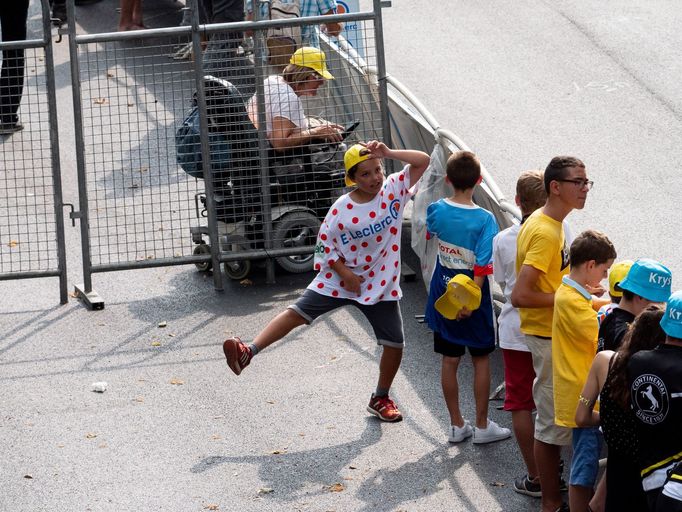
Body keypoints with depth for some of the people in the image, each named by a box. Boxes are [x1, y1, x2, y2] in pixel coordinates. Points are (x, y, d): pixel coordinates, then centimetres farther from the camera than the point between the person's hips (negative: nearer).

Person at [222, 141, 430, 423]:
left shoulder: (394, 189, -8)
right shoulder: (342, 208, -14)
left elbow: (423, 161, -11)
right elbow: (325, 244, -6)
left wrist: (388, 153, -22)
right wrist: (345, 274, -15)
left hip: (381, 284, 2)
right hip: (339, 280, -2)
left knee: (395, 344, 5)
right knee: (297, 312, -13)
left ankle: (381, 399, 26)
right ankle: (249, 352, -15)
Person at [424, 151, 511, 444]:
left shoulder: (436, 211, -8)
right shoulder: (484, 220, -19)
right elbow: (483, 268, -22)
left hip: (443, 296, 3)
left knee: (450, 360, 12)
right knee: (481, 360, 11)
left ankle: (456, 425, 20)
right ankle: (482, 426, 17)